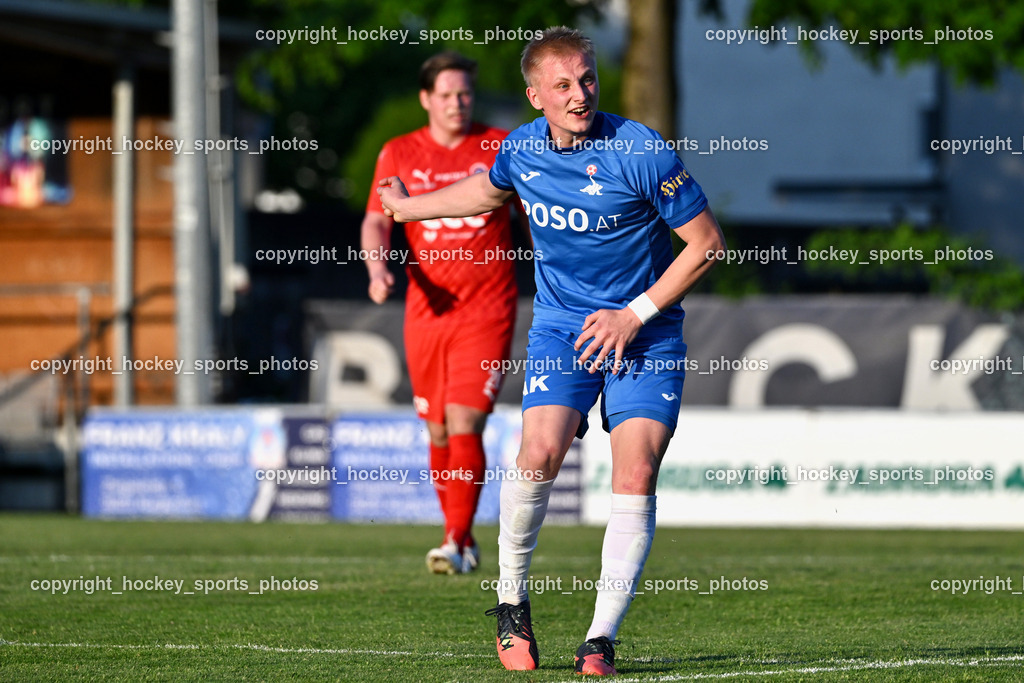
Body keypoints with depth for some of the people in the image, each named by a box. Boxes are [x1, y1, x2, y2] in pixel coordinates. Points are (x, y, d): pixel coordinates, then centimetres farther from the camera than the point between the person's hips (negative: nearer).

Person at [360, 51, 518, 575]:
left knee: (464, 423, -15)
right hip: (427, 310, 3)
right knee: (439, 432, 8)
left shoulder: (501, 148, 3)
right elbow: (376, 222, 1)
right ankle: (463, 540, 24)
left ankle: (457, 544, -14)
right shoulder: (399, 154, 6)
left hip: (486, 310, -3)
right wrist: (378, 268, -18)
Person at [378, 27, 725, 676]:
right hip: (561, 325, 2)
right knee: (541, 452, -20)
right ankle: (512, 602, 1)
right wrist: (408, 207, 35)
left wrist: (636, 314, -12)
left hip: (645, 332, -2)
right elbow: (489, 189, 24)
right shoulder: (522, 148, -3)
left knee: (636, 476, -15)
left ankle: (602, 639, -8)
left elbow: (707, 241, -10)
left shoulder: (641, 153, -17)